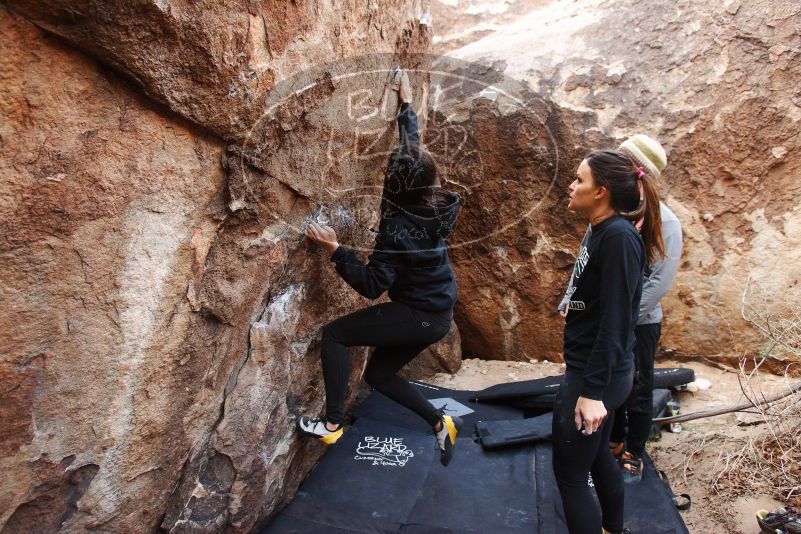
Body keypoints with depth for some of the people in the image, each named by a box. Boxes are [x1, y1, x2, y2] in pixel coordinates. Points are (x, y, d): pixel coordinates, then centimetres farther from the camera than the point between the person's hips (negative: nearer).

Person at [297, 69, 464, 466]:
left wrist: (335, 249, -23)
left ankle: (333, 424, 3)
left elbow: (371, 285, -24)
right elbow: (413, 147, 12)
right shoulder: (431, 202, -3)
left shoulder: (398, 228, -26)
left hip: (418, 316, -9)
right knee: (378, 374, 18)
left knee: (334, 334, -2)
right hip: (437, 313, 9)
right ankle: (440, 422, 17)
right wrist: (405, 101, 21)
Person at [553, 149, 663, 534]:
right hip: (592, 370, 9)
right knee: (596, 455, 24)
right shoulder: (600, 231, 6)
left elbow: (614, 322, -24)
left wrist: (592, 391, -23)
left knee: (569, 472, 3)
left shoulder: (619, 238, -22)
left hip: (594, 376, -9)